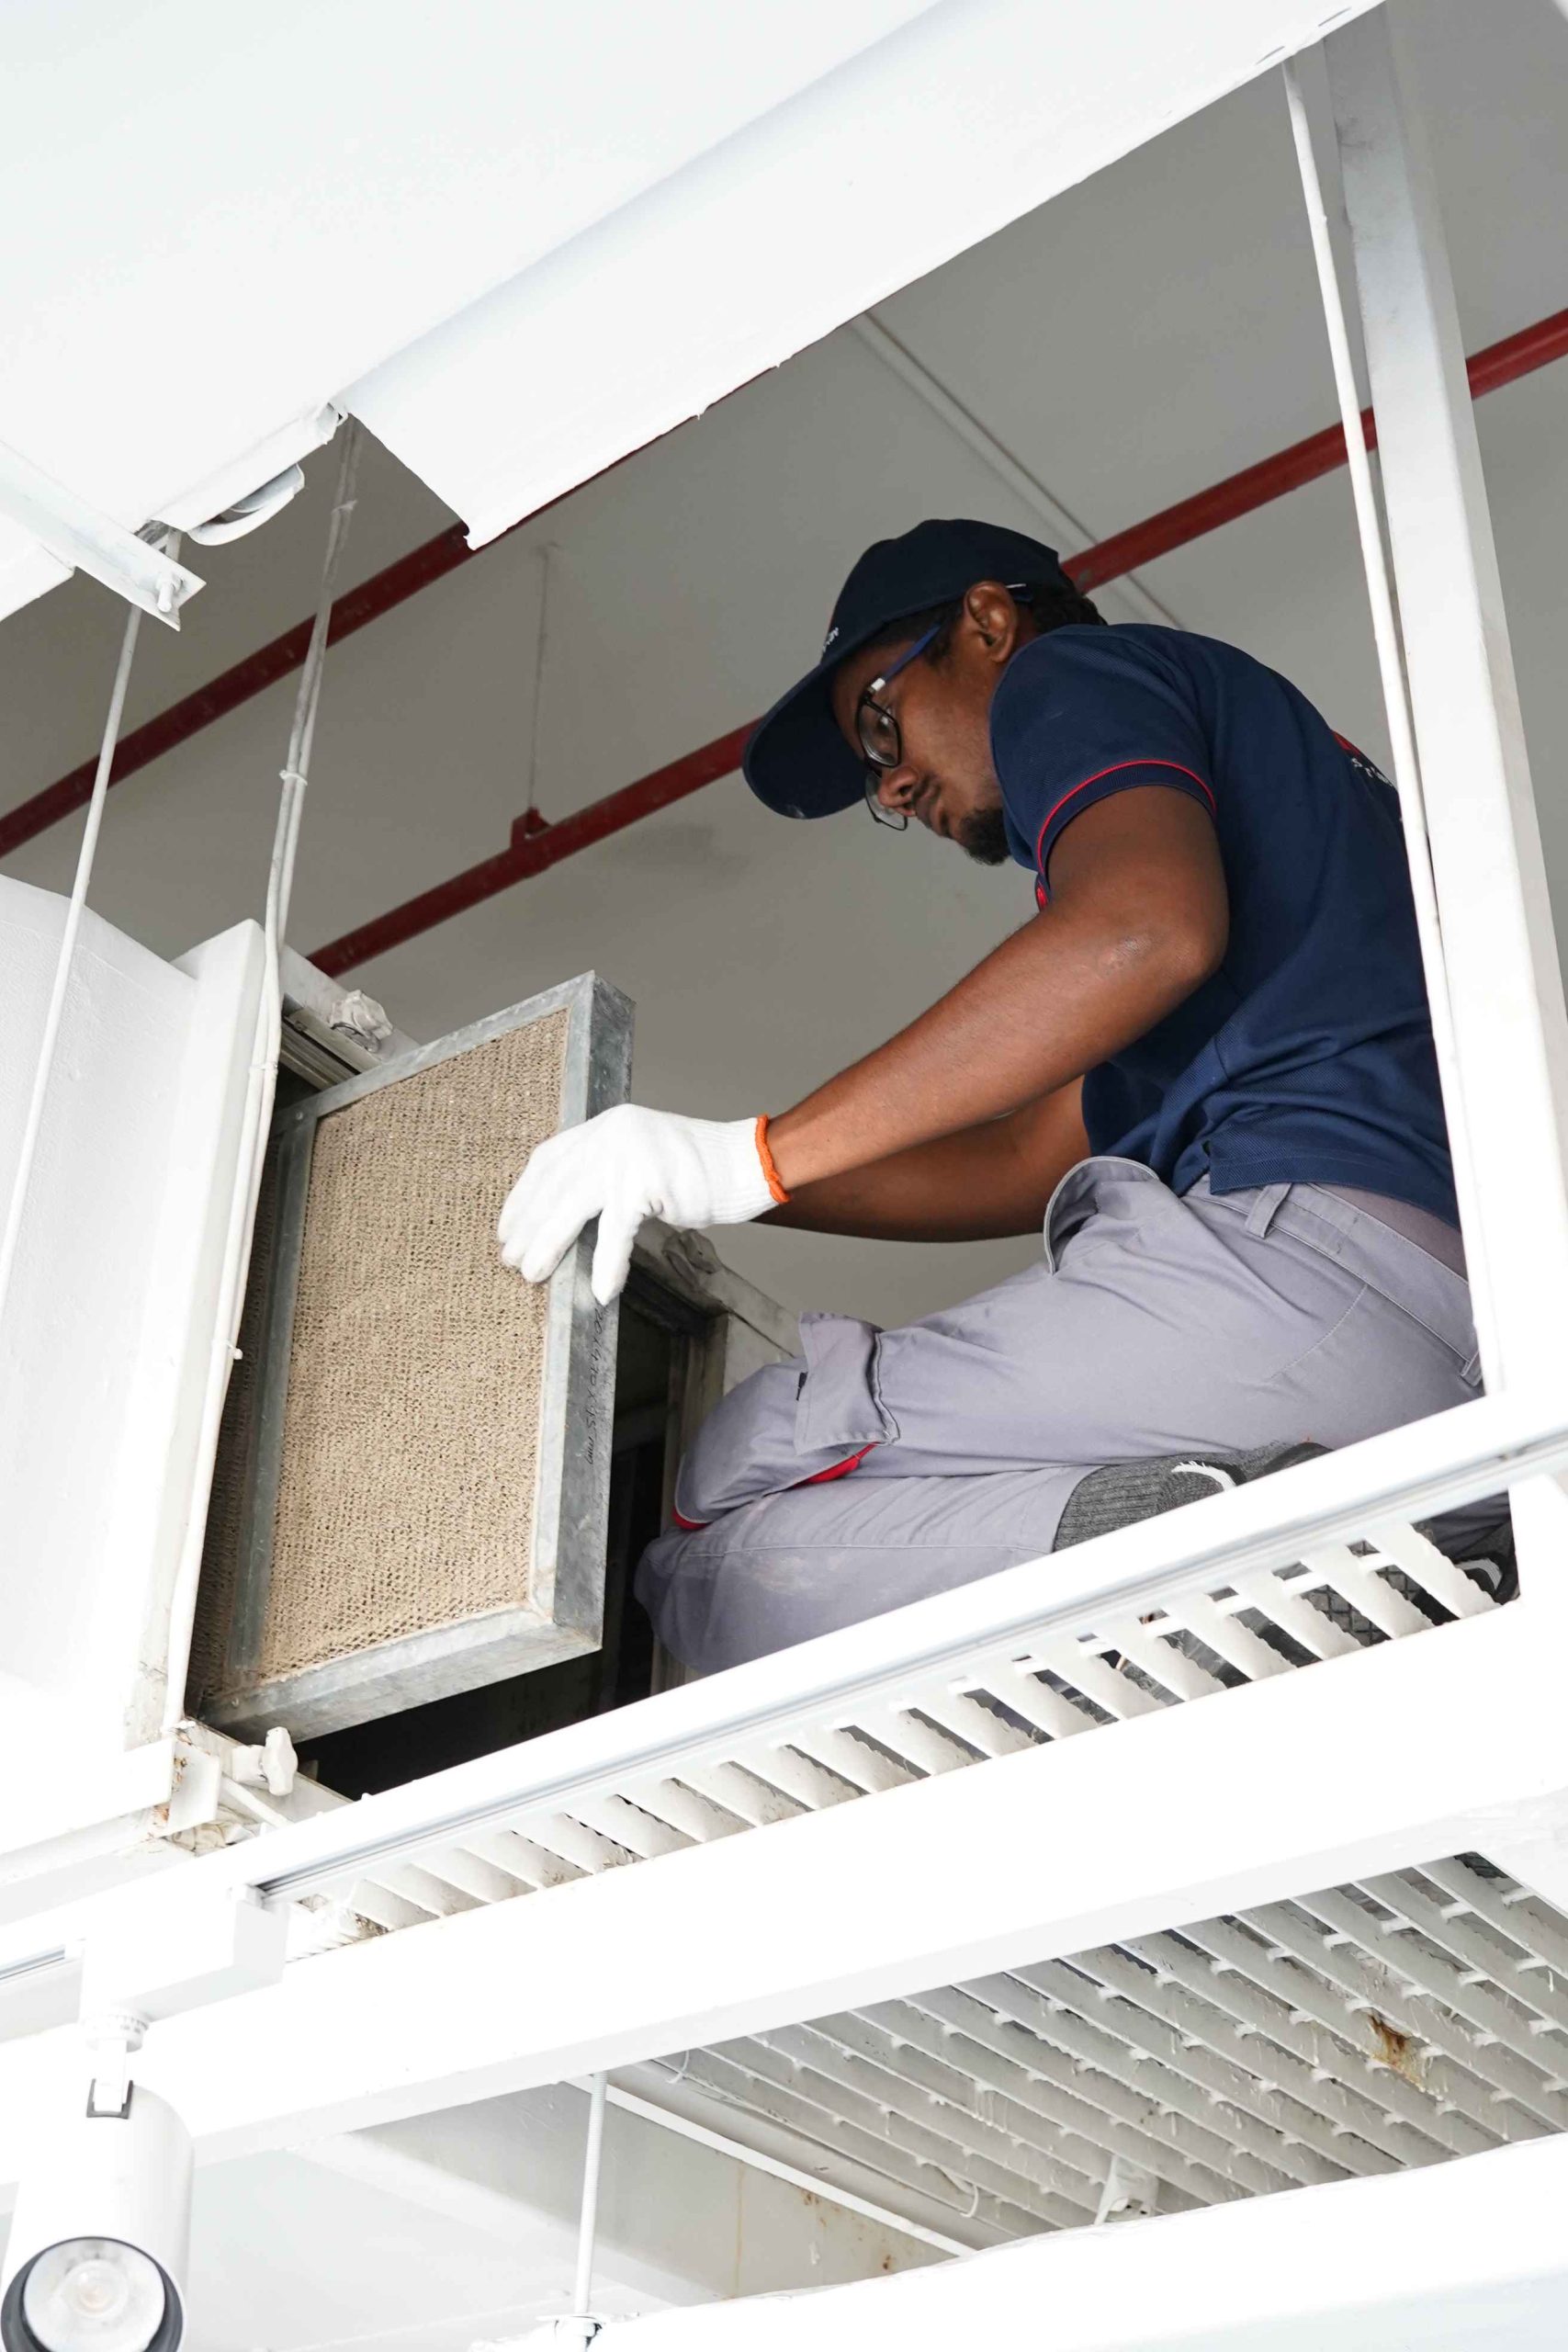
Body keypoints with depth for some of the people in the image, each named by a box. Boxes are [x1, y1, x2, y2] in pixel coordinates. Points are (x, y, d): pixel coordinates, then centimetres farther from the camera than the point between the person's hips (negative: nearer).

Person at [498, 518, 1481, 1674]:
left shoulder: (1073, 676, 10)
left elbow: (1146, 929, -15)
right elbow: (1031, 1162, 30)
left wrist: (754, 1156, -13)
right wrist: (674, 1176, 27)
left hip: (1316, 1243, -9)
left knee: (729, 1512, -11)